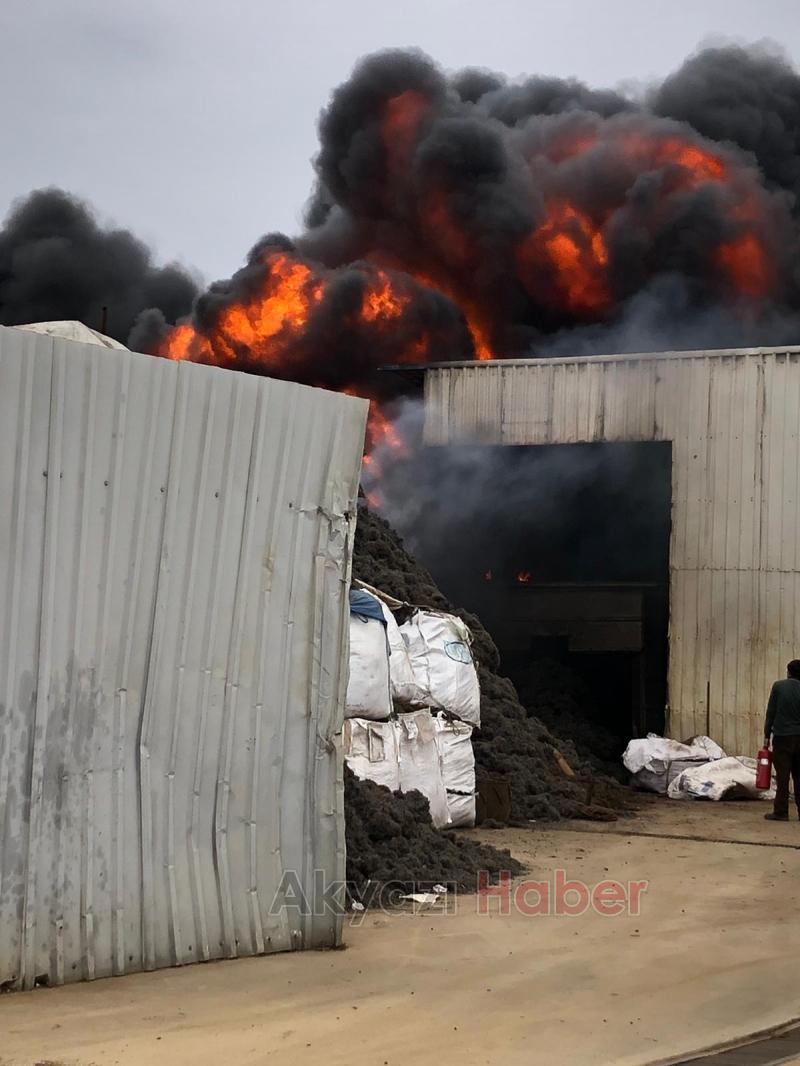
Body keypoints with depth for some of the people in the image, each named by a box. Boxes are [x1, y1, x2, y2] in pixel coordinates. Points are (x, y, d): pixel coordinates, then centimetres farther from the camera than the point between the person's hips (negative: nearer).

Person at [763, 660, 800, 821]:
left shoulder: (778, 686, -5)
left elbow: (771, 712, -5)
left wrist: (767, 735, 2)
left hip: (782, 736, -3)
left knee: (782, 776, -2)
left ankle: (781, 812, -3)